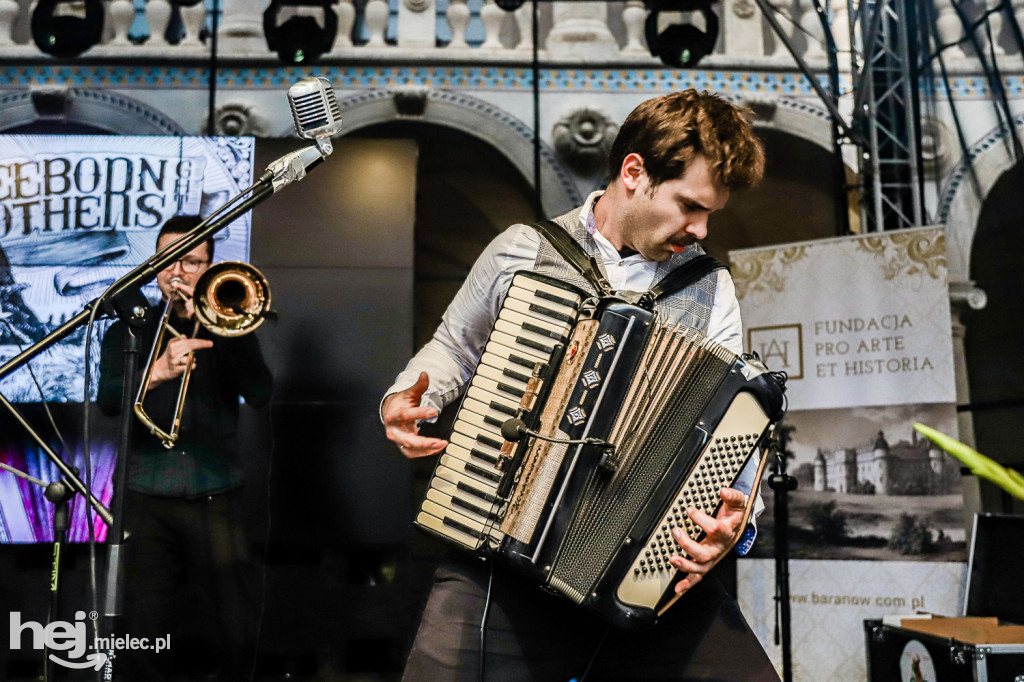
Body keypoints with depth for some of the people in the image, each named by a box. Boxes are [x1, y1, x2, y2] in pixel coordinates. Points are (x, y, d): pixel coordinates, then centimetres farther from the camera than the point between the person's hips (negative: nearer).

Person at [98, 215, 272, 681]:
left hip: (217, 498, 0)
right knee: (143, 638, -3)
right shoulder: (127, 331, 13)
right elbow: (108, 400, -5)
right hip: (147, 500, 0)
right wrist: (157, 371, -25)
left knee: (238, 634, -3)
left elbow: (260, 394, -5)